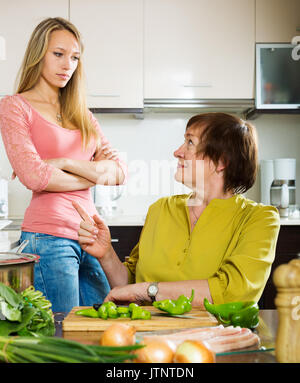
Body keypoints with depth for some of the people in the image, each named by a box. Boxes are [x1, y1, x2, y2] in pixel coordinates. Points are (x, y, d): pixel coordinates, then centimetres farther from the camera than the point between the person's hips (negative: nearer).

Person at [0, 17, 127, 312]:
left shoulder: (81, 114, 18)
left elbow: (120, 172, 6)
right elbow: (34, 176, -13)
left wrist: (66, 162, -8)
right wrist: (93, 173, -2)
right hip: (49, 238, -6)